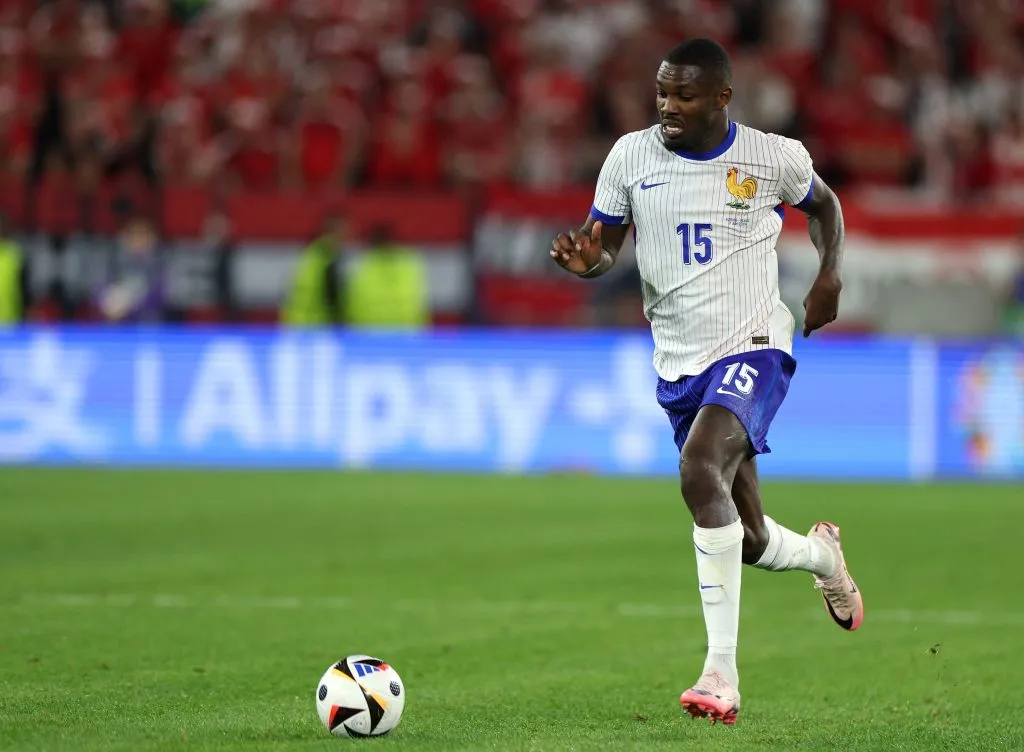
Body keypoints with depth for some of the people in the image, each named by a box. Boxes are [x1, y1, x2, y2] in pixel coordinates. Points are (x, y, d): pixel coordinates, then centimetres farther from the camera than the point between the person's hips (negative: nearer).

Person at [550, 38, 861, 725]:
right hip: (678, 363, 5)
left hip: (753, 348, -4)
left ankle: (722, 674, -31)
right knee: (749, 542, 9)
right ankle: (819, 554, 48)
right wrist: (584, 258, -18)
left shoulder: (773, 158, -5)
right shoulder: (631, 156, 0)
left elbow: (823, 205, 16)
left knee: (700, 470, -32)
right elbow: (605, 245, 7)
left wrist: (831, 275, -1)